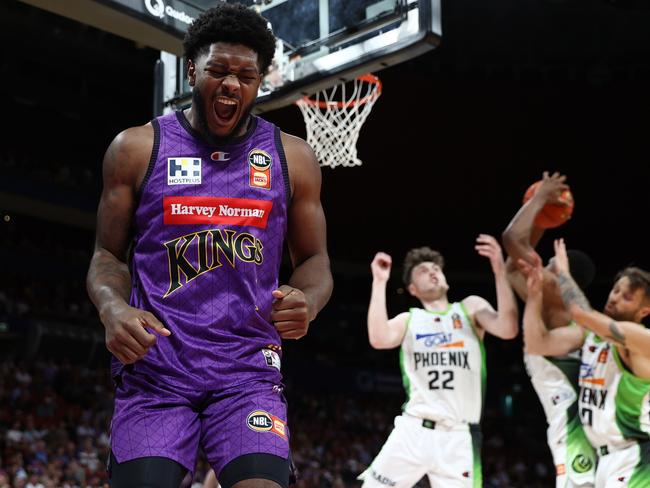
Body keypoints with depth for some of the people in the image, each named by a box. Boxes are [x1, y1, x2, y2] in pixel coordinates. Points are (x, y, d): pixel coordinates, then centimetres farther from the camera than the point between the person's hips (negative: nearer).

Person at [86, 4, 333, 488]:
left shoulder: (292, 158, 7)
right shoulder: (136, 148, 4)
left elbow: (314, 260, 13)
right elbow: (108, 256, 8)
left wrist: (307, 302, -11)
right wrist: (113, 310, -14)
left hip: (249, 368, 0)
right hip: (154, 366, 0)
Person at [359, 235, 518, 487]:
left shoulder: (471, 308, 9)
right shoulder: (408, 320, 12)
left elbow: (508, 329, -10)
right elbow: (378, 339, -10)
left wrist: (499, 271, -20)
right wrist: (379, 282, -9)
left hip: (458, 438, -1)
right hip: (413, 431, 1)